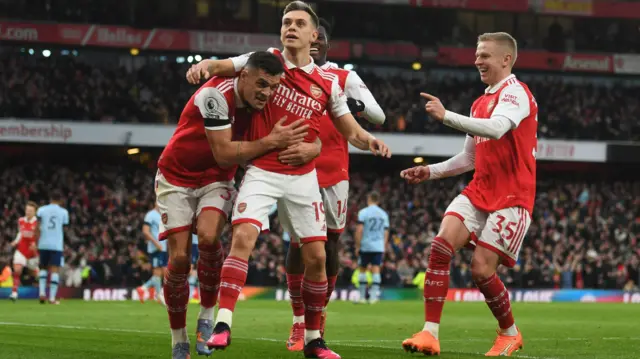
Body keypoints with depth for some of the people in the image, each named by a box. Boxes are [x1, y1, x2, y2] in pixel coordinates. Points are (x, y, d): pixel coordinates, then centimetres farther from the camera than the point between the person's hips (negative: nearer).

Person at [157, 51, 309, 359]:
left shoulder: (258, 102, -9)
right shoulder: (215, 94, -29)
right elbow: (224, 154, -29)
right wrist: (271, 141, -30)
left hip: (215, 180, 3)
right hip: (177, 176, -3)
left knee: (208, 237, -26)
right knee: (179, 258, -9)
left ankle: (207, 316, -9)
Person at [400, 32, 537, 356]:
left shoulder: (515, 93, -10)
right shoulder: (481, 103, 19)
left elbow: (497, 128, -31)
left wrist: (446, 116, -33)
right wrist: (432, 171, 12)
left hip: (510, 197, -7)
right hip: (478, 192, 8)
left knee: (481, 269, -11)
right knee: (441, 245, -14)